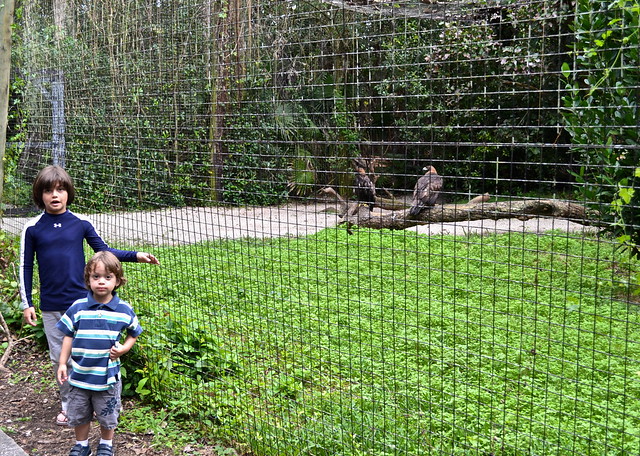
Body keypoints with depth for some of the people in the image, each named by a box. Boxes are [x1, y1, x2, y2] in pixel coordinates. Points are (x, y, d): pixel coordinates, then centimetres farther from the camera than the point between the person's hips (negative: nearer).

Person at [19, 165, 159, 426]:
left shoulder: (81, 224, -1)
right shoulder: (32, 229, -1)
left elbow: (104, 251, 6)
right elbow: (25, 267, 4)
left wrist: (136, 256, -4)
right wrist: (26, 304, 2)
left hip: (81, 302, 0)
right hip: (50, 307, 1)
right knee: (59, 358, 9)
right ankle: (67, 406, 23)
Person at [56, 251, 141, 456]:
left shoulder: (124, 310, -9)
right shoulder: (78, 308, -8)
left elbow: (133, 333, 7)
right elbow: (68, 336, 1)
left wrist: (123, 348, -10)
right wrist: (62, 364, 0)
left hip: (108, 376, -1)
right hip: (80, 375, 1)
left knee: (108, 416, 15)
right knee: (78, 415, 16)